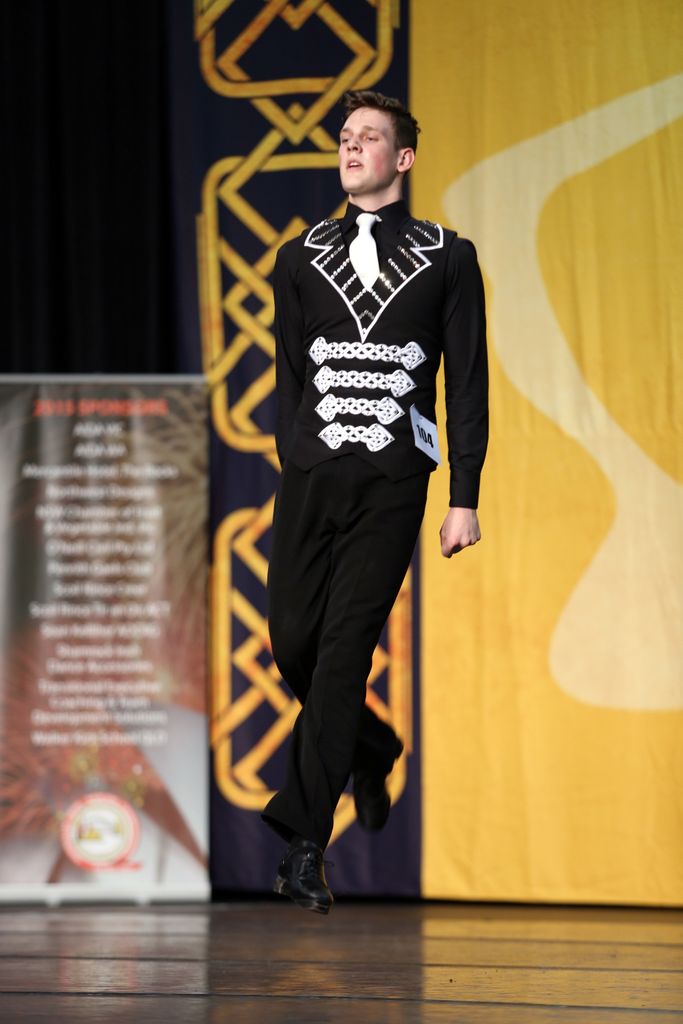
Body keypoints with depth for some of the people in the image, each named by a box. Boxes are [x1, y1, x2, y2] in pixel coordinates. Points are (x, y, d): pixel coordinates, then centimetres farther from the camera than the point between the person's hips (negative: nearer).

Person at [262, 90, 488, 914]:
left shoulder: (447, 258, 6)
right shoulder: (302, 257, 13)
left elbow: (467, 383, 4)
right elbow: (288, 374, 16)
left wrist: (465, 499, -2)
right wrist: (295, 466, 10)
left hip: (392, 484, -3)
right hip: (310, 476, 3)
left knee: (344, 651, -9)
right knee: (293, 642, 0)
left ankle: (304, 844, -9)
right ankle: (369, 750, 31)